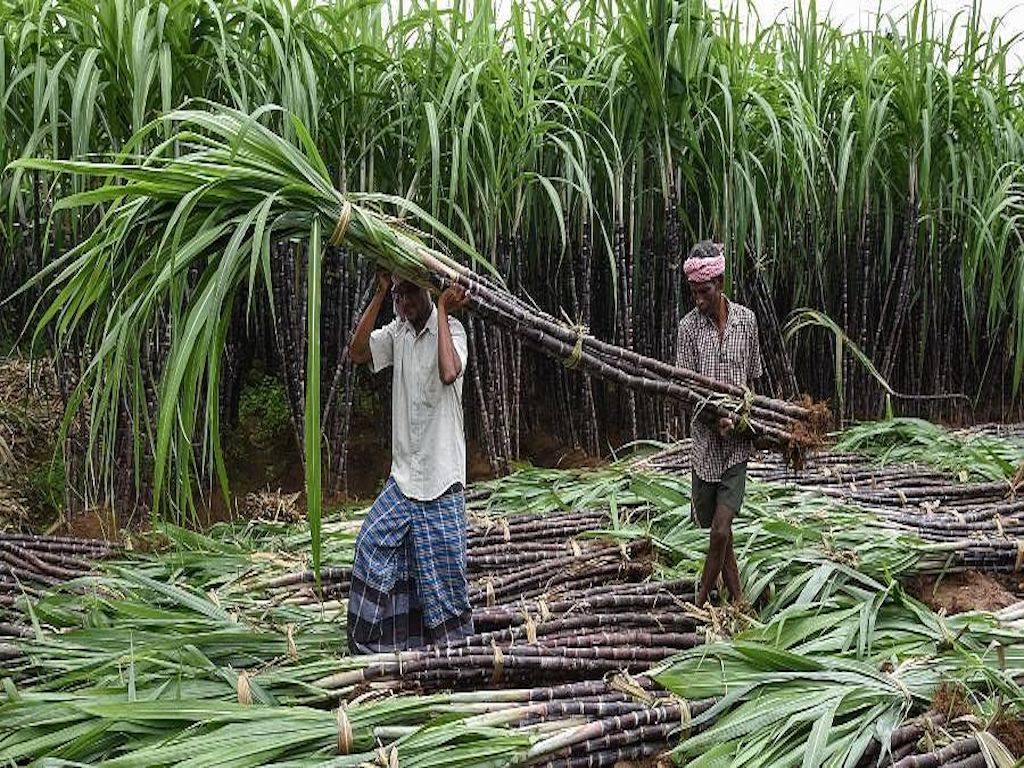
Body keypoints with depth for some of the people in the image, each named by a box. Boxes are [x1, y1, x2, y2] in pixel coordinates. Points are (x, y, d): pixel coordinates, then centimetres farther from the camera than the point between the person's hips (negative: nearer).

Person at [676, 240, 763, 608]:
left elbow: (752, 378, 10)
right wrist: (715, 419, -20)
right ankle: (737, 597, 30)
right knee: (717, 527, 11)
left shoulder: (746, 320, 0)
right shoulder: (689, 326, -4)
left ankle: (701, 600, 11)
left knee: (720, 529, -7)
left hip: (737, 443, -1)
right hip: (705, 439, 1)